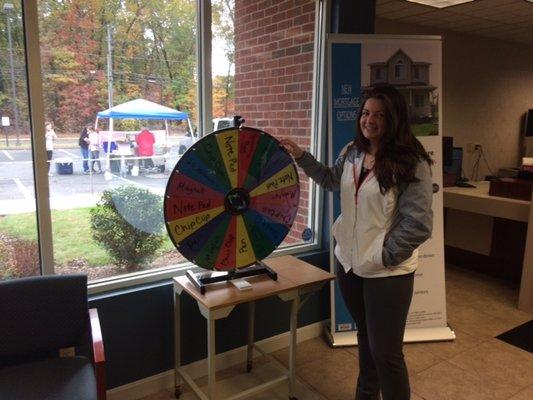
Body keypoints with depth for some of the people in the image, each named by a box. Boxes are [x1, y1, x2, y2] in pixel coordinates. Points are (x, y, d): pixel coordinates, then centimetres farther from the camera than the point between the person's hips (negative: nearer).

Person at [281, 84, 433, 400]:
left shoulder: (412, 164, -18)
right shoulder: (352, 152, 3)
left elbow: (419, 225, -18)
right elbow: (331, 180, 24)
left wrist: (383, 257, -14)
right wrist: (301, 156, 15)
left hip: (387, 272, -6)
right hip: (349, 261, 7)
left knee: (386, 352, 4)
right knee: (365, 337, 25)